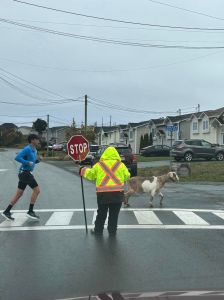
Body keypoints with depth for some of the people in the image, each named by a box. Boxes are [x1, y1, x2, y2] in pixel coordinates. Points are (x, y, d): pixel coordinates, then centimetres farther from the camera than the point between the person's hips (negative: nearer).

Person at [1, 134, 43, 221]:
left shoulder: (34, 150, 14)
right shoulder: (27, 149, -15)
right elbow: (17, 157, -24)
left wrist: (39, 159, 7)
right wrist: (27, 162, -25)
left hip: (25, 173, 10)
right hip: (25, 173, -10)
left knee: (19, 194, 11)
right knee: (36, 190, -7)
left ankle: (7, 212, 15)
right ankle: (30, 211, -2)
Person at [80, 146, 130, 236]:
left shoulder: (99, 165, 0)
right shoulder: (121, 165, 0)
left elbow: (90, 174, 6)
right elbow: (127, 176, 3)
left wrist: (83, 170, 25)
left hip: (103, 193, 0)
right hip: (117, 193, 0)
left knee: (101, 213, 14)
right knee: (114, 214, 11)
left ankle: (98, 230, 23)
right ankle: (112, 231, 18)